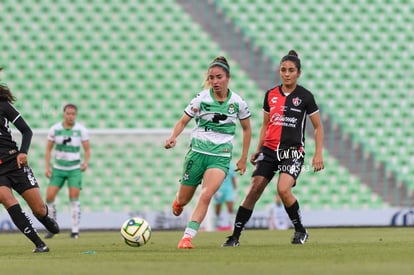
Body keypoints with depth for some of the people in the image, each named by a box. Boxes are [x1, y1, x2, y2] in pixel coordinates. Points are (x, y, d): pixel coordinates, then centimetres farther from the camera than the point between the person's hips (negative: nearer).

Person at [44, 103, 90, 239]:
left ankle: (75, 231, -8)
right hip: (58, 168, 2)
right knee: (49, 197, -7)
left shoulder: (81, 130, -7)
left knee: (74, 197, -13)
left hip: (75, 168, -2)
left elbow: (87, 149, -1)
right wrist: (47, 167, -4)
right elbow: (48, 149, 6)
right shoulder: (55, 129, -3)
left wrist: (86, 162, -20)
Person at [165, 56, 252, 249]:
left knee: (206, 195, -24)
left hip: (221, 156, -1)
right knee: (183, 200, 8)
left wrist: (243, 158, 13)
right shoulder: (201, 99, -4)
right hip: (197, 151, 1)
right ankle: (177, 203, 47)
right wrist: (173, 137, -20)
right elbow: (183, 121, 1)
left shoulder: (237, 102, 0)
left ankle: (187, 237, -24)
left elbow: (247, 129, 13)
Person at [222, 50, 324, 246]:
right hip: (269, 150, 4)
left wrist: (318, 154, -5)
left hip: (293, 151, -4)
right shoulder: (271, 95, 9)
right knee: (254, 190, -6)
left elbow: (318, 127, 3)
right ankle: (235, 236, -1)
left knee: (283, 189, -24)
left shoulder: (305, 97, -2)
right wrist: (258, 150, 11)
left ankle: (300, 231, -2)